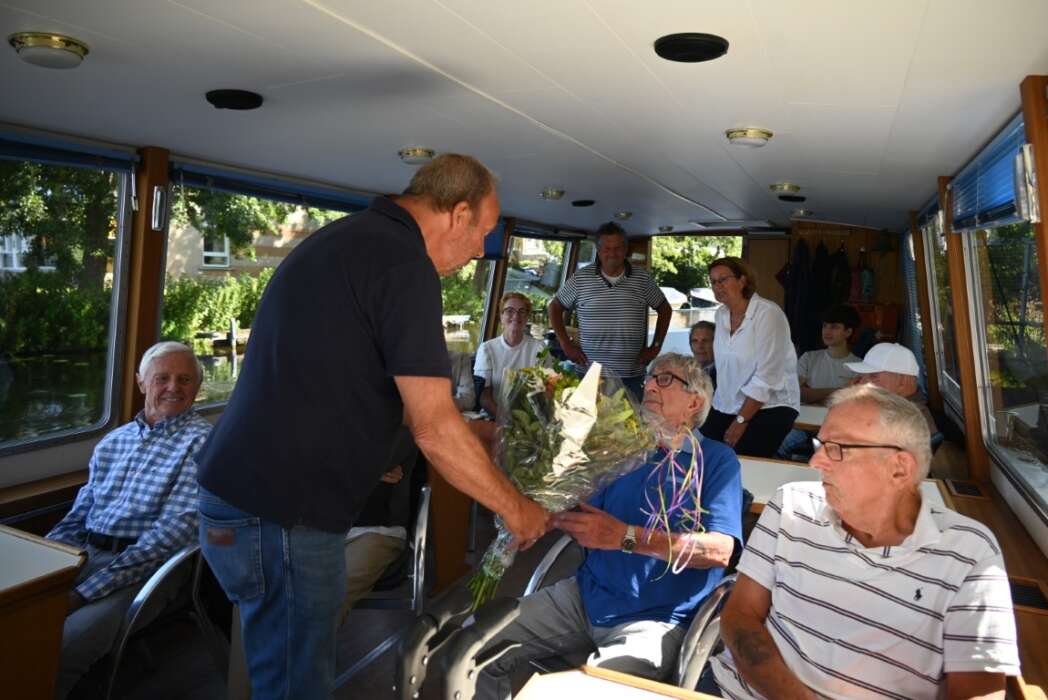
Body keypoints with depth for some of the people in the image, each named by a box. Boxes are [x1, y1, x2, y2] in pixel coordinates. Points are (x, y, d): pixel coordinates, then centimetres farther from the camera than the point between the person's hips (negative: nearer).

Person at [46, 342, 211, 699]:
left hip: (141, 565, -6)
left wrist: (85, 592, -16)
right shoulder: (111, 442, 18)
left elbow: (174, 529, -14)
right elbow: (78, 517, 20)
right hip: (84, 554, 6)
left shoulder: (201, 441, -6)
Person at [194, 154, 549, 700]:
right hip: (280, 514, -10)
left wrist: (469, 432, 23)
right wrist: (515, 508, -4)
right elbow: (435, 431, -20)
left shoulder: (348, 237, 13)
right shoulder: (404, 262, -18)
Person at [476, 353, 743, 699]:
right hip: (585, 594, 5)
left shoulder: (717, 459, -2)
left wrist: (625, 537, -25)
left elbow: (720, 550, -15)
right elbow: (582, 522, 8)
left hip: (655, 618, -5)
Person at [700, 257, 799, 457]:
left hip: (769, 407, -6)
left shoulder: (768, 314, -16)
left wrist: (741, 421, -16)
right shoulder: (720, 314, 6)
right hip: (726, 407, 6)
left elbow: (766, 377, -19)